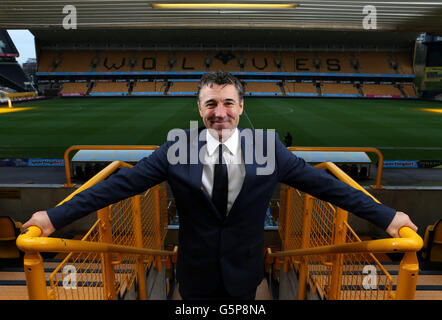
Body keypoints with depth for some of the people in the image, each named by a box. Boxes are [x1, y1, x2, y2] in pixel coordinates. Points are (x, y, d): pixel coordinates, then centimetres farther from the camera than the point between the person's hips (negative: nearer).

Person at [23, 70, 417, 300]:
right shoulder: (176, 148, -14)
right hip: (196, 271, 0)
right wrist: (57, 215, -13)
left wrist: (385, 216, -9)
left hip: (244, 269, 1)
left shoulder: (267, 146, -13)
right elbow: (123, 183, -13)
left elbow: (321, 182, -10)